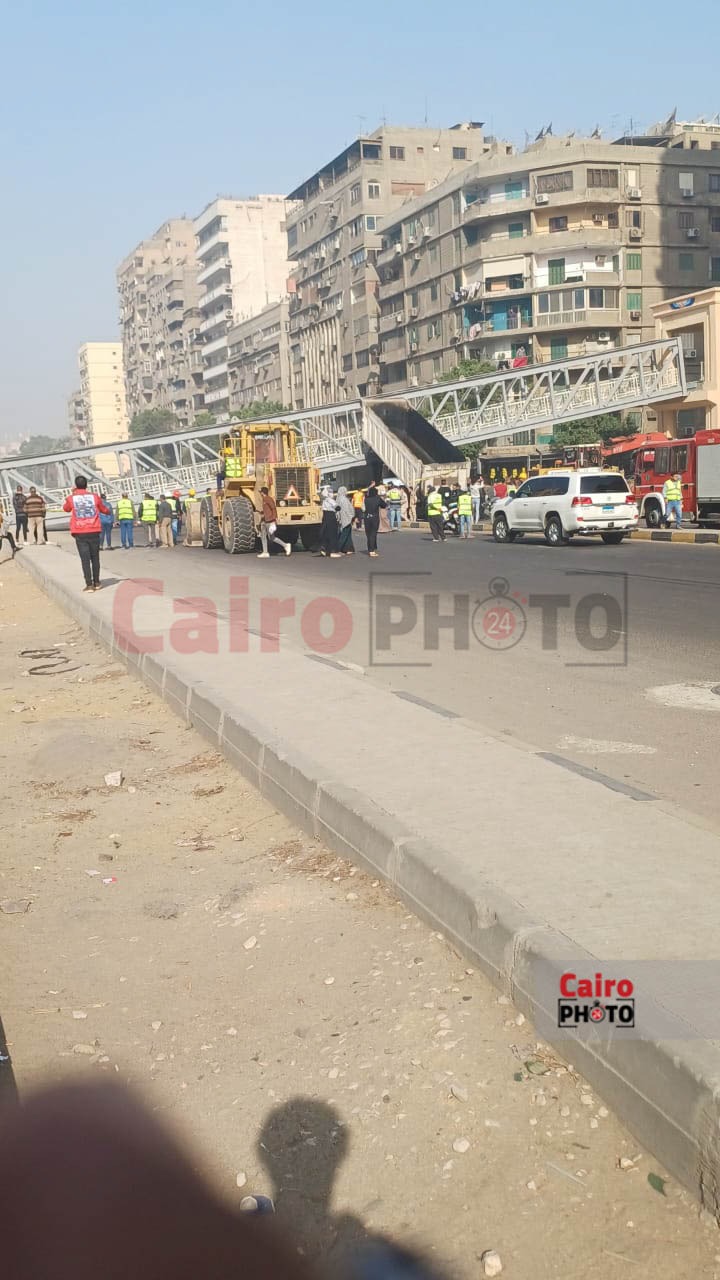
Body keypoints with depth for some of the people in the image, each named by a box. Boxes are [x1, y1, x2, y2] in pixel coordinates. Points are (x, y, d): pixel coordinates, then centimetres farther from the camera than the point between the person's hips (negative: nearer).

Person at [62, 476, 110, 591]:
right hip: (94, 532, 1)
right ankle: (96, 582, 19)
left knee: (85, 559, -1)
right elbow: (104, 510, 16)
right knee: (95, 557, 13)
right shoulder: (95, 496, 0)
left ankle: (89, 584, -7)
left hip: (80, 533, -1)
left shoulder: (71, 498, -1)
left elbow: (66, 508, 22)